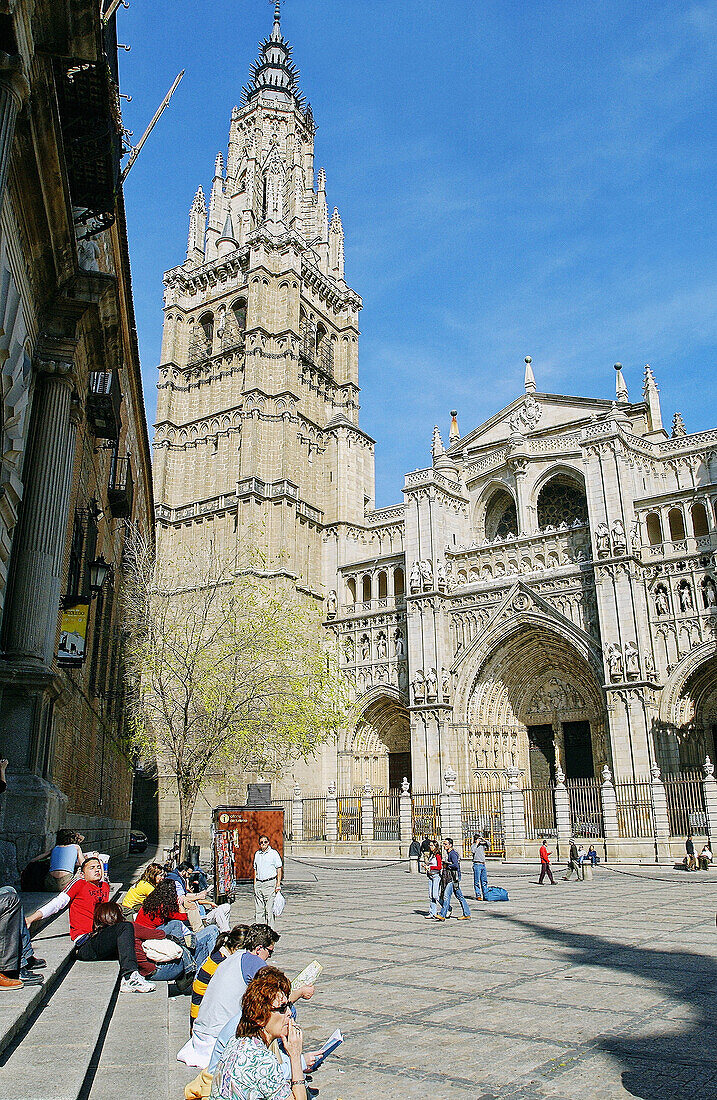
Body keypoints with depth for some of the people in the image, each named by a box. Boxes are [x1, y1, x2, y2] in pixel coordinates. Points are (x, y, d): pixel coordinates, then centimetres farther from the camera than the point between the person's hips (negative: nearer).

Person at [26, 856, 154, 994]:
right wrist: (31, 918, -11)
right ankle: (129, 976, -40)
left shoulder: (105, 886, 24)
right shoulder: (80, 884, 7)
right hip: (84, 945, -6)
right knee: (125, 927, -28)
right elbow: (57, 903, -1)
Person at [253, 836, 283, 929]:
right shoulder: (257, 854, 13)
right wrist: (255, 883, 13)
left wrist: (278, 884, -8)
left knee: (269, 909, -3)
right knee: (258, 909, 6)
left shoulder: (274, 853, -2)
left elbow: (279, 869, -2)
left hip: (270, 883, -5)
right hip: (259, 883, 5)